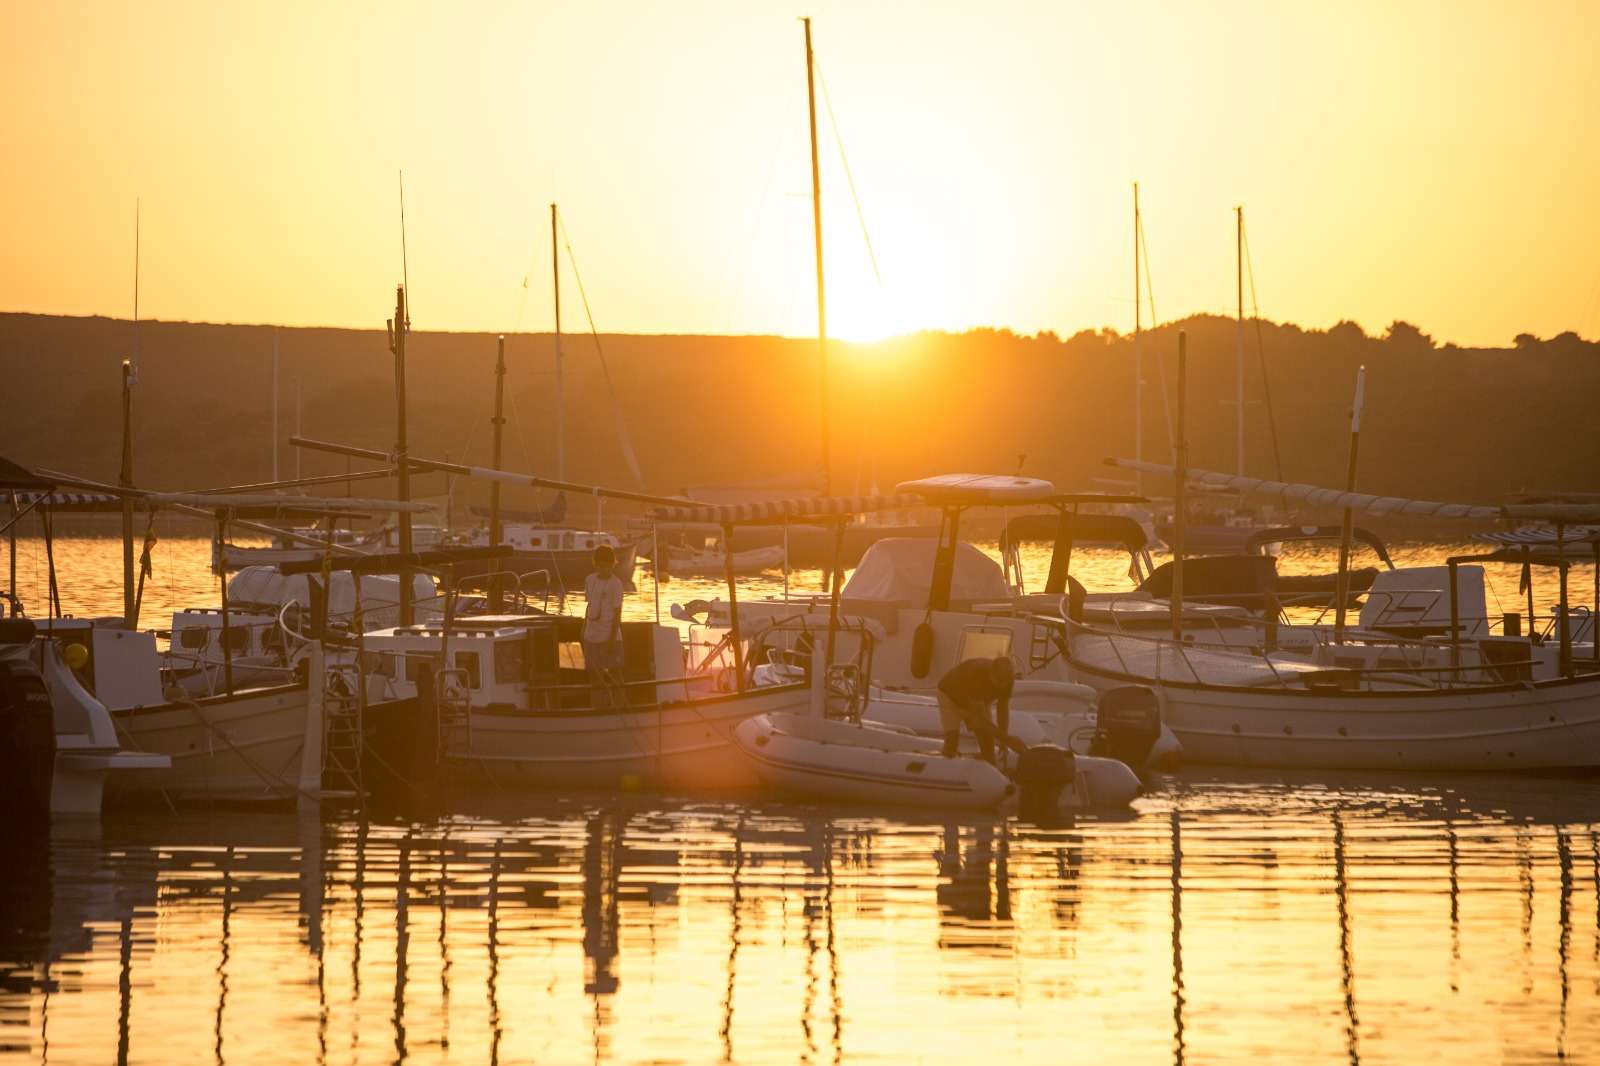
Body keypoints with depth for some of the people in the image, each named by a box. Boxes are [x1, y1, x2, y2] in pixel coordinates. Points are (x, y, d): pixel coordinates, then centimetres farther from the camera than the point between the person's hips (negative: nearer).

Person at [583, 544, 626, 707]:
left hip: (609, 637, -6)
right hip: (592, 637, 6)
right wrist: (584, 630, 15)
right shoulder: (590, 580, 9)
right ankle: (600, 708, 19)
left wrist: (612, 639, -15)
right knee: (595, 676, 11)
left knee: (615, 674, -6)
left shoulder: (615, 583, -8)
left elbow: (617, 613, -10)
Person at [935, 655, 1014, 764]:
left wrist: (1003, 742, -18)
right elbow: (979, 717, -42)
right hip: (951, 696, -5)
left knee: (986, 738, -5)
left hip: (979, 699, 5)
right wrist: (1007, 739, -44)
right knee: (952, 738, -19)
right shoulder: (975, 675, -43)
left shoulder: (1006, 677, -25)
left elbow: (1003, 710, -11)